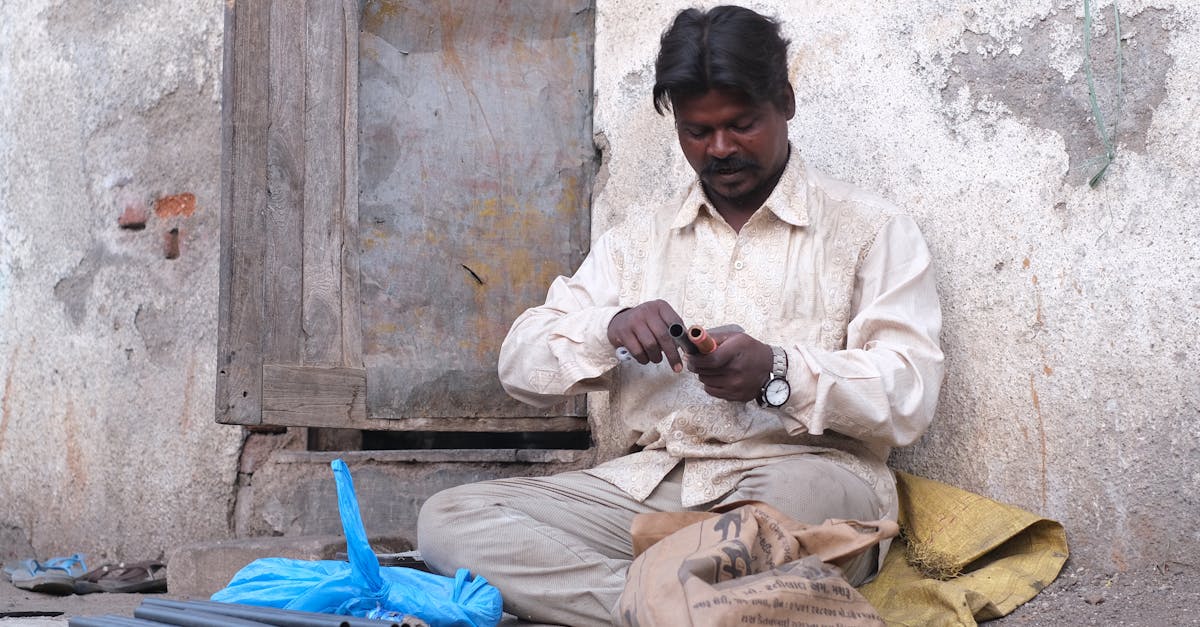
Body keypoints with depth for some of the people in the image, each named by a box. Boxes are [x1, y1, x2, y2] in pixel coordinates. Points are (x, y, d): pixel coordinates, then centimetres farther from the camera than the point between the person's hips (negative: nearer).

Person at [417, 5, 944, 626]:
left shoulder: (870, 229, 9)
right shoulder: (639, 239, 21)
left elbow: (910, 395, -3)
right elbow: (520, 364, 14)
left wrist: (779, 374, -20)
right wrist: (610, 331, -8)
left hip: (807, 476, -4)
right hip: (649, 484, 5)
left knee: (798, 492, -42)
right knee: (447, 518, -19)